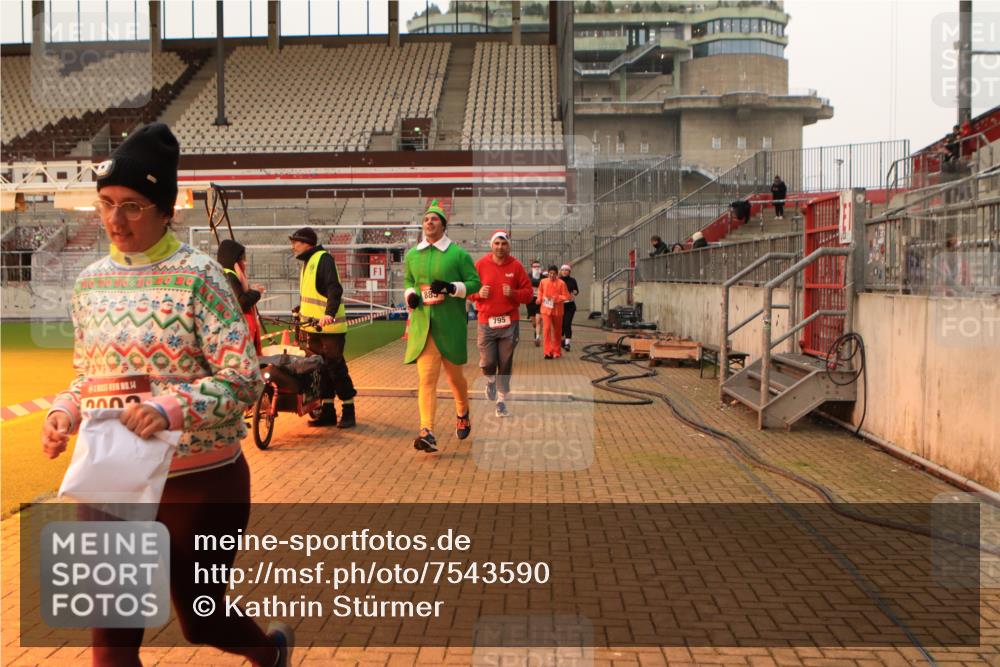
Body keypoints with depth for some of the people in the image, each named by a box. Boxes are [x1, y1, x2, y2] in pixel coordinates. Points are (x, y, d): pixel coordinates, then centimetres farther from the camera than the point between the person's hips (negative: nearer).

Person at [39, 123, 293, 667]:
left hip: (200, 480, -5)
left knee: (202, 620, 12)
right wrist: (66, 410, -4)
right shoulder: (91, 281, 5)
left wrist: (171, 407, -29)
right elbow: (88, 375, 15)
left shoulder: (197, 276, -12)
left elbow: (243, 380, -15)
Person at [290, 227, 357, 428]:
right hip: (313, 326, 9)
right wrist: (301, 311, 29)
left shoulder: (323, 258, -11)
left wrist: (330, 313, -36)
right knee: (319, 368, 11)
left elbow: (334, 288, -25)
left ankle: (349, 412, 5)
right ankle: (327, 412, 18)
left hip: (329, 325, -9)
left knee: (336, 367, -4)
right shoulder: (308, 262, 18)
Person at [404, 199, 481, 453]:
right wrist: (410, 295, 1)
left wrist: (451, 287, -18)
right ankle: (427, 433, -15)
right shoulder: (412, 255, 9)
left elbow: (475, 282, -2)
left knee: (454, 375, 12)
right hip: (422, 326, 2)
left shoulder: (458, 254, -3)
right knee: (426, 378, -9)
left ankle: (463, 413, 41)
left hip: (451, 325, -2)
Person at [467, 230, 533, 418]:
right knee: (487, 363, -5)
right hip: (486, 322, 0)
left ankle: (501, 401, 19)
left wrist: (513, 293, -14)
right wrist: (478, 293, -13)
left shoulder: (516, 266, 1)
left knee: (505, 365, 4)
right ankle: (490, 381, 31)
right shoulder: (481, 264, 0)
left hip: (509, 323, 1)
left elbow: (528, 292, 5)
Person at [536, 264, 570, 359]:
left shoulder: (561, 283, -7)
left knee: (557, 331, 11)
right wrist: (540, 298, 3)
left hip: (557, 310, 0)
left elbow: (566, 296, -6)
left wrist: (556, 298, -19)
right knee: (546, 329, -15)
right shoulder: (543, 282, 0)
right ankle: (548, 352, -13)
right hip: (546, 309, 0)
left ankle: (556, 351, 27)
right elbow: (540, 291, 20)